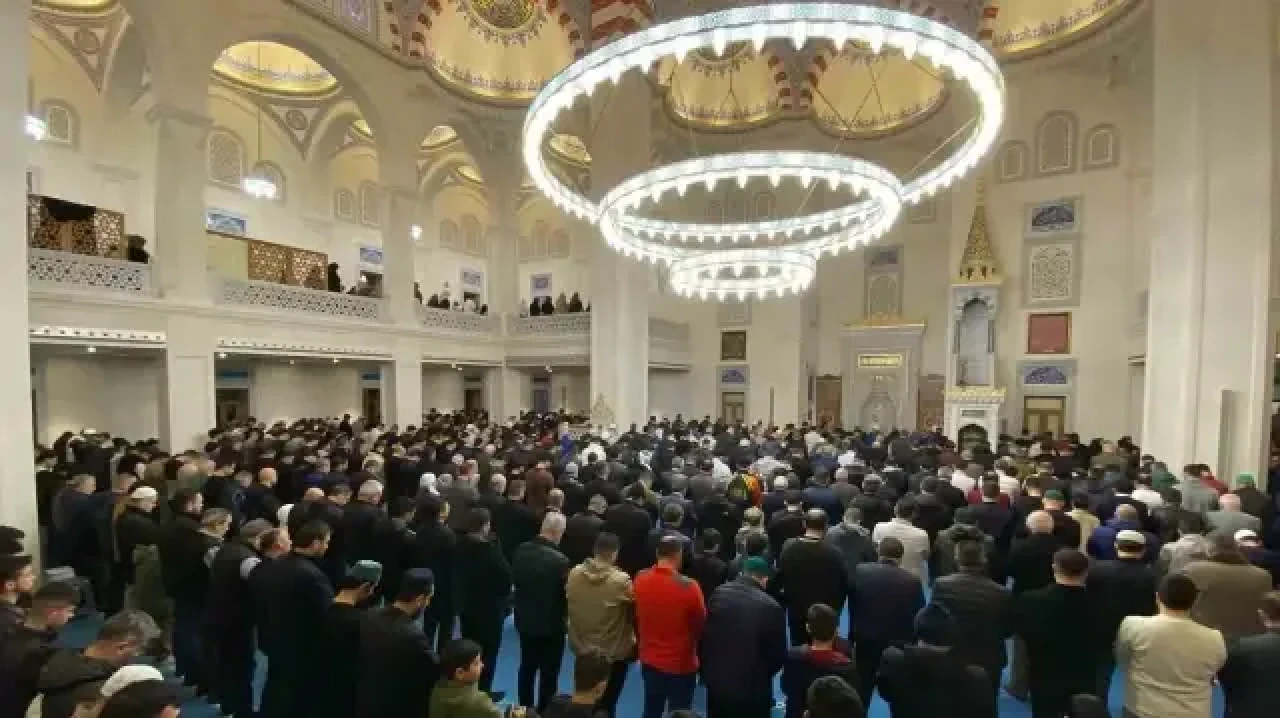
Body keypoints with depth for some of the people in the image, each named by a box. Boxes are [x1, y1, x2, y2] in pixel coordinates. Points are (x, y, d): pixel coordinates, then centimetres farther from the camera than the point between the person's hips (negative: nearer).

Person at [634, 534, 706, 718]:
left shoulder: (640, 580, -11)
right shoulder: (688, 587, -27)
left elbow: (637, 617, 4)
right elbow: (701, 624, -12)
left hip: (649, 661, 5)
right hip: (681, 665, -4)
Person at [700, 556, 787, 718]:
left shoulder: (718, 594, -7)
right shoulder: (771, 608, -19)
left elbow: (705, 636, 0)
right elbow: (778, 654, -8)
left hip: (717, 682, 4)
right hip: (754, 688, -3)